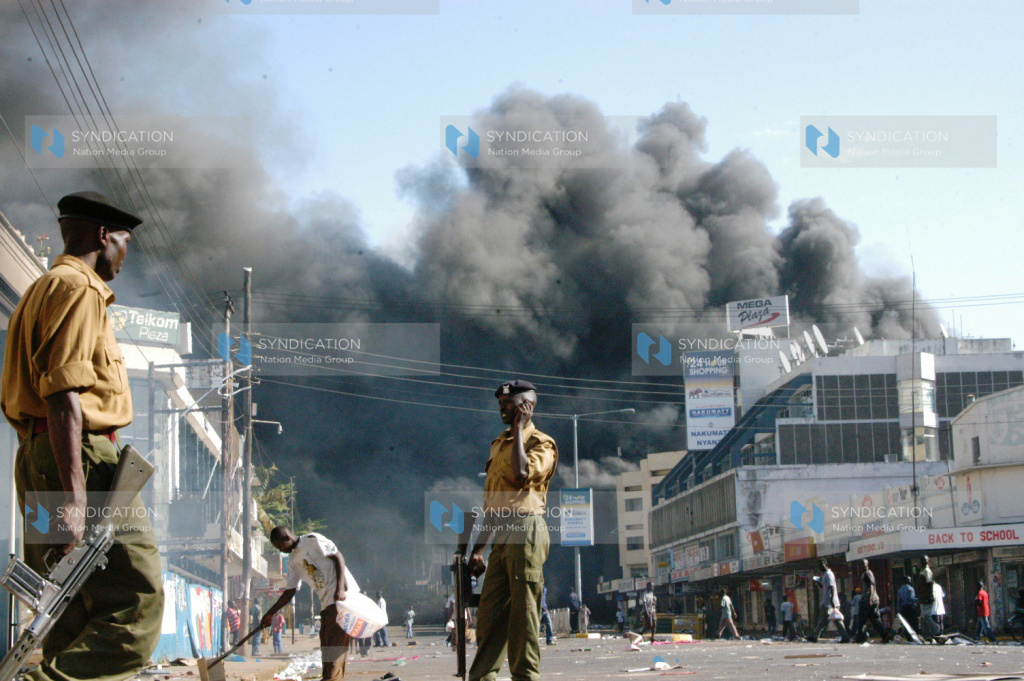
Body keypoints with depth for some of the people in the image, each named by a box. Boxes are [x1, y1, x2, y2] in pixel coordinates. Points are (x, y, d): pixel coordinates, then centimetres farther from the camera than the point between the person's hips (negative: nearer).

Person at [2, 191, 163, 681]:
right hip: (80, 457, -10)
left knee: (75, 620, 8)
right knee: (135, 609, -15)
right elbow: (63, 394, -18)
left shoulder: (41, 290, 25)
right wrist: (74, 494, -24)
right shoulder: (77, 288, -6)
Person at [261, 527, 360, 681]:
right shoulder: (293, 560, 19)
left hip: (343, 595, -9)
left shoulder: (313, 540, -4)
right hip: (327, 604, 9)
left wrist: (340, 588, -21)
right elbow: (290, 591, 21)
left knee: (335, 644, -14)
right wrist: (270, 613, 17)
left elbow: (338, 557, -10)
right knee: (326, 647, 5)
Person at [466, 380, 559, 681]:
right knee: (489, 610, 5)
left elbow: (522, 474, -23)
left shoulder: (540, 443, -2)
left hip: (525, 530, -8)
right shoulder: (499, 444, 23)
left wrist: (519, 430, -11)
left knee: (523, 611, -8)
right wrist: (478, 548, 21)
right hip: (501, 536, 8)